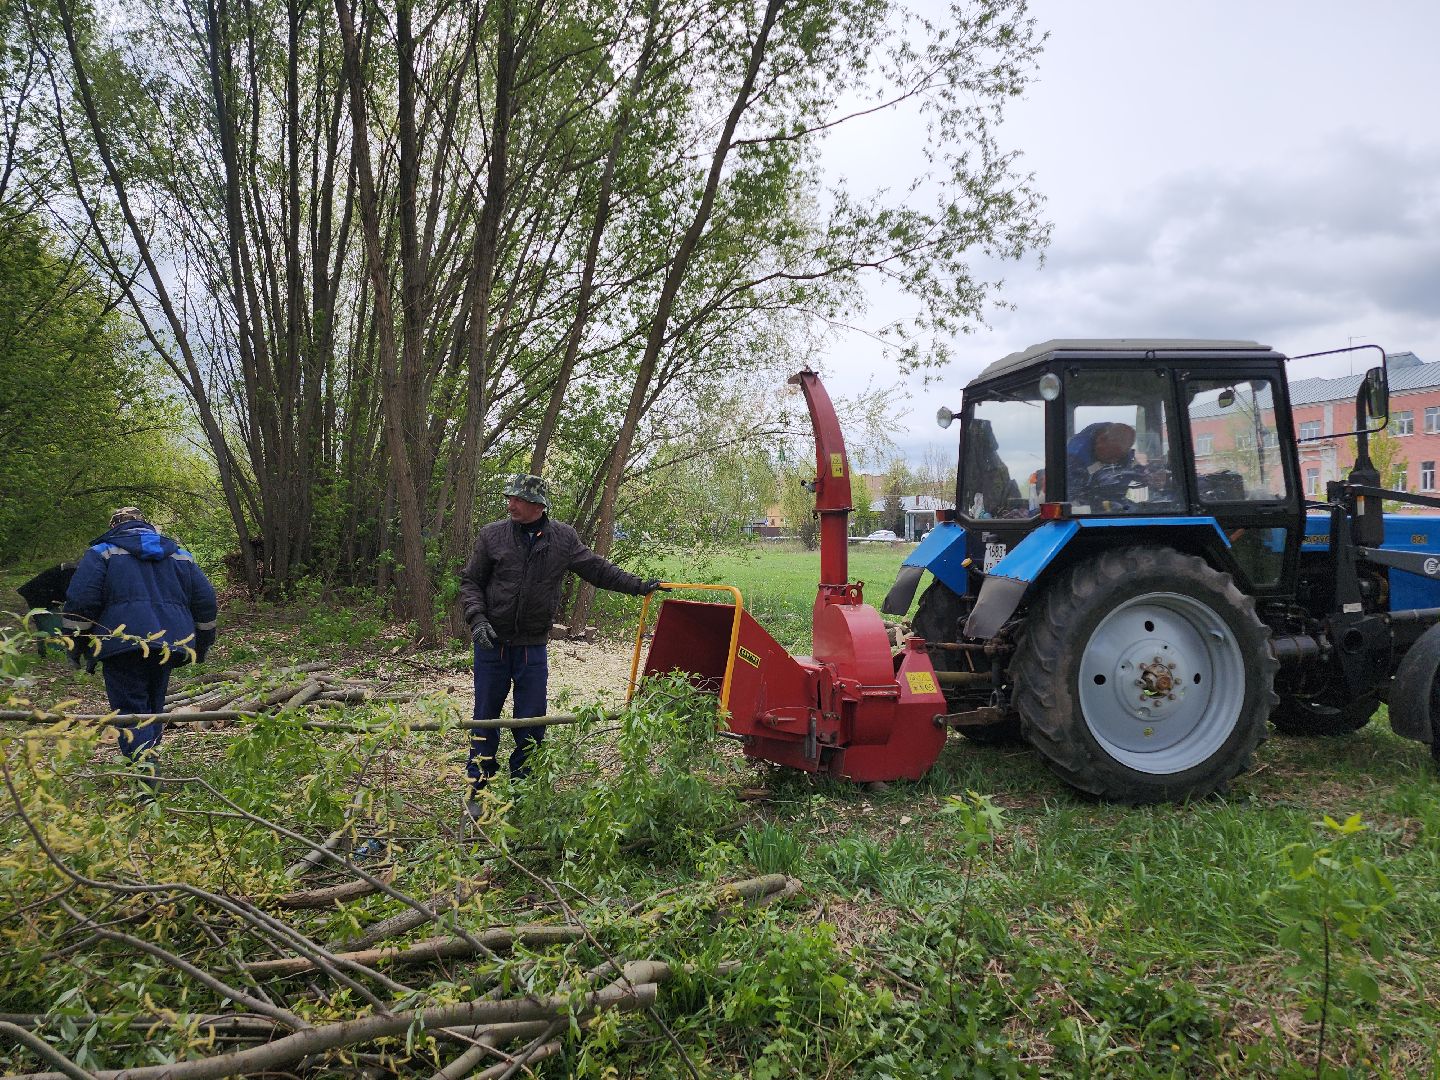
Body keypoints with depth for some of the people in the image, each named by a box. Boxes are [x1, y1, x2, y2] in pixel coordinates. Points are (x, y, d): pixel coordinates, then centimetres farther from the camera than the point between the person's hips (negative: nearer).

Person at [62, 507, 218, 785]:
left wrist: (76, 643, 6)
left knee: (130, 709, -6)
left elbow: (80, 600, -3)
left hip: (123, 644, -4)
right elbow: (205, 599, 16)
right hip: (168, 644, 4)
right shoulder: (180, 556, 18)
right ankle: (147, 759, 24)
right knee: (153, 705, 19)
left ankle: (144, 769, -23)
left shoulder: (102, 553, 8)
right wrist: (202, 642, 24)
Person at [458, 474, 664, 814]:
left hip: (533, 648, 1)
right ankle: (477, 790, 21)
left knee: (531, 722, 6)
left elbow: (597, 569, 11)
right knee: (485, 718, 8)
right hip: (492, 645, -1)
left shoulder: (563, 538, 0)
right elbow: (470, 581, 2)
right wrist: (477, 619, -14)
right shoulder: (492, 535, -3)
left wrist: (639, 585, 10)